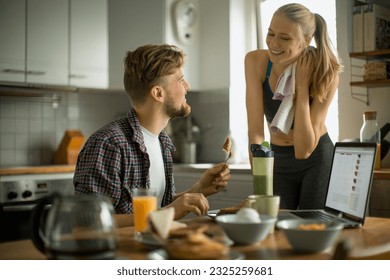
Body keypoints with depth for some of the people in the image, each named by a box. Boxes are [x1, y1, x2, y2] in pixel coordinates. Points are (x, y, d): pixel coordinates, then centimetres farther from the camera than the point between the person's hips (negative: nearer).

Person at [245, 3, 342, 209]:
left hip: (317, 160, -2)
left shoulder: (326, 75, -24)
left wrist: (302, 87, -30)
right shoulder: (256, 61, -20)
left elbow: (304, 150, -27)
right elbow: (255, 131, -25)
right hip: (278, 161, 2)